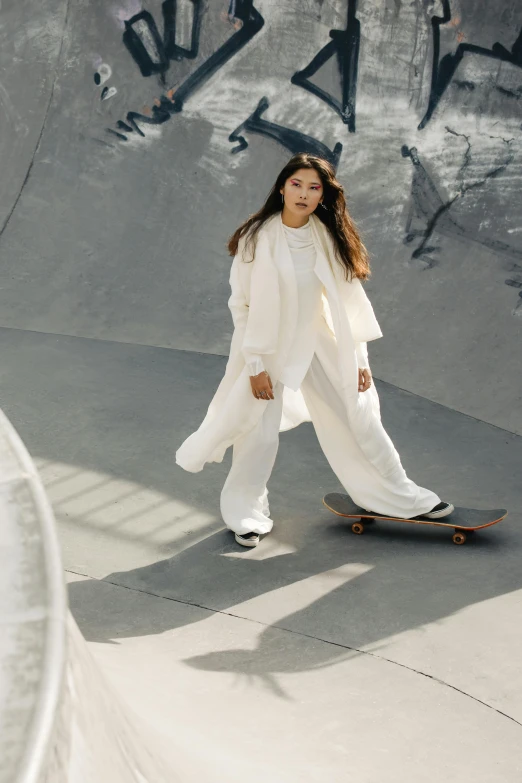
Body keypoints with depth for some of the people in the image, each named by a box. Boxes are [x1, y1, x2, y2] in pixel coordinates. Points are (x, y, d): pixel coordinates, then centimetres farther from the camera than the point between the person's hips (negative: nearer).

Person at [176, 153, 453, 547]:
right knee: (260, 434, 2)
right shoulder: (256, 238, -13)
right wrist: (255, 364, -12)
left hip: (322, 346, 3)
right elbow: (241, 304, -9)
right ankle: (247, 514, 24)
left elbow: (350, 300, 2)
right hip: (269, 349, -3)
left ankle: (402, 498, 26)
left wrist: (359, 358, 2)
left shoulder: (330, 239, -3)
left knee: (361, 422, 8)